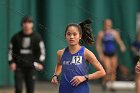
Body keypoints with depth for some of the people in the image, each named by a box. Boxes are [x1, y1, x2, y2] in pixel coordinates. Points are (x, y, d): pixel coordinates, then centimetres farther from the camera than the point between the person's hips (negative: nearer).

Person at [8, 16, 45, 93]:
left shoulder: (37, 37, 1)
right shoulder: (16, 37, 3)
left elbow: (42, 51, 4)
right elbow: (11, 50, 10)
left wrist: (40, 63, -7)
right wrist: (11, 62, -1)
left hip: (31, 67, 0)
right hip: (19, 67, 0)